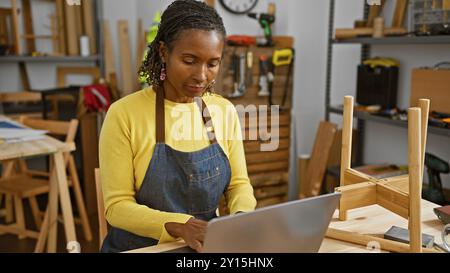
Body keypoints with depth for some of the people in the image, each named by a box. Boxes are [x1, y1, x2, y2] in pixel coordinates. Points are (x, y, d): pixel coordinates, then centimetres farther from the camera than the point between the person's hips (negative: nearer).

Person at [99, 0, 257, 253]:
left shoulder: (225, 111, -1)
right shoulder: (124, 114, -13)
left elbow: (238, 183, 6)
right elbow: (118, 205, -11)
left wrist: (242, 216, -14)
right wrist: (180, 226, -25)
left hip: (207, 245, 3)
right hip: (140, 246, -3)